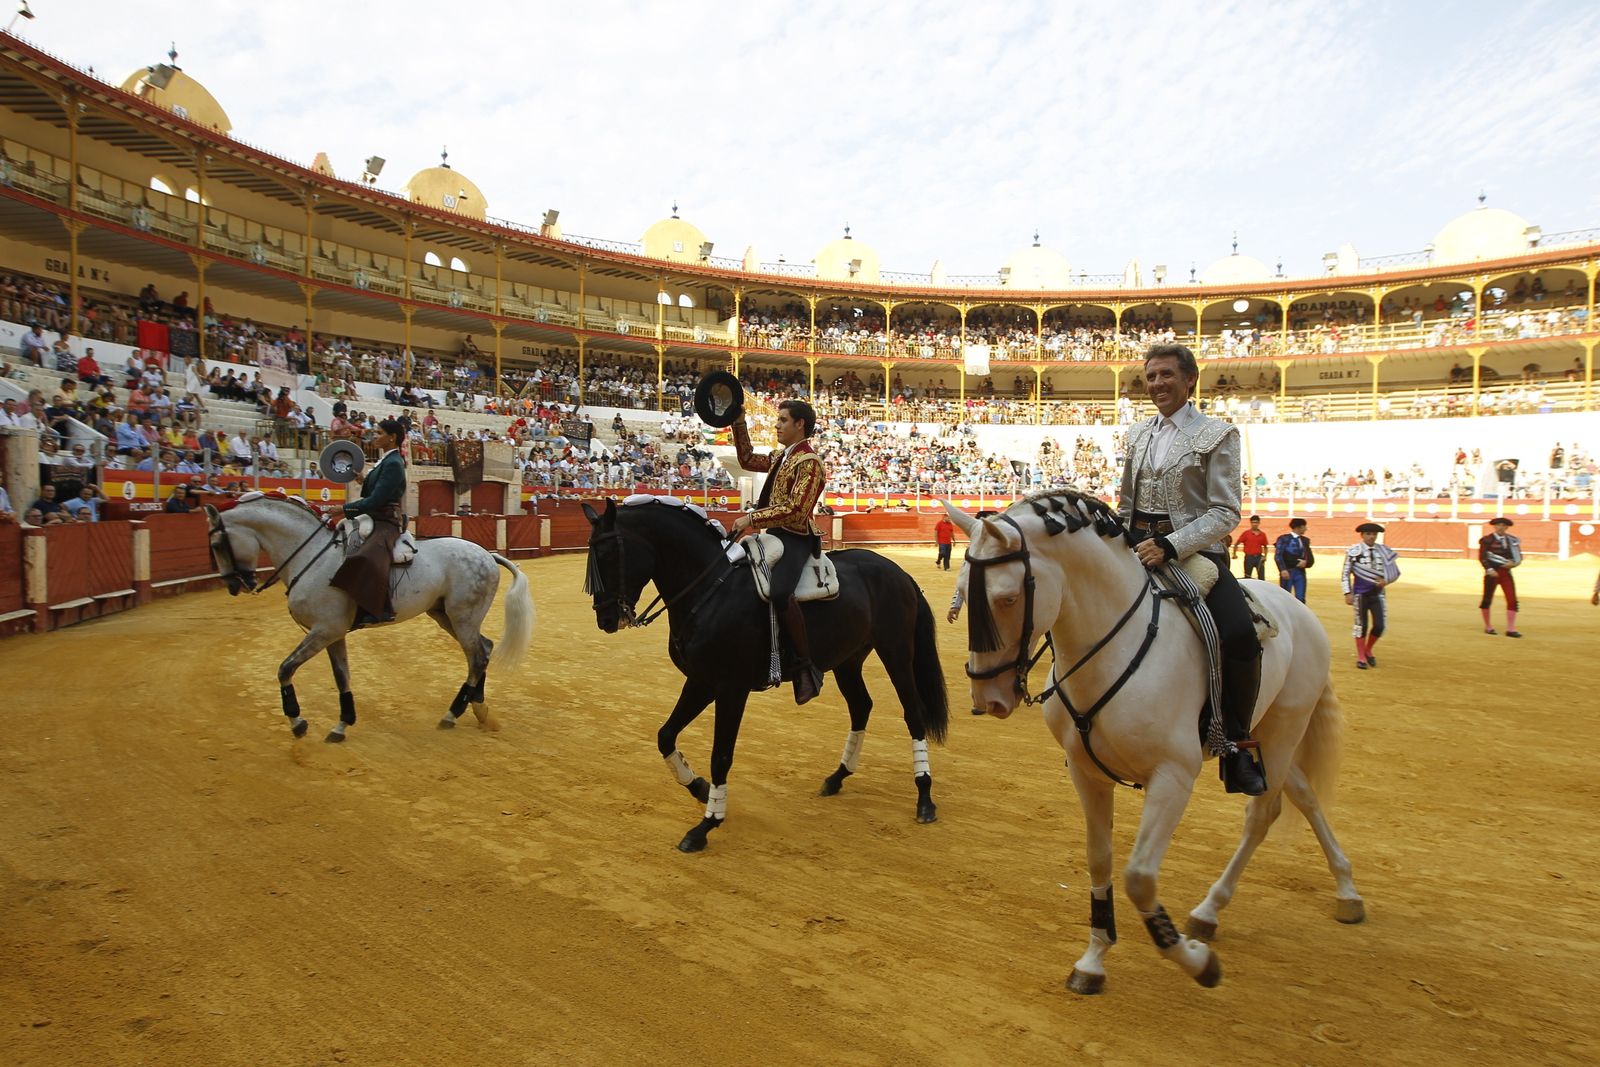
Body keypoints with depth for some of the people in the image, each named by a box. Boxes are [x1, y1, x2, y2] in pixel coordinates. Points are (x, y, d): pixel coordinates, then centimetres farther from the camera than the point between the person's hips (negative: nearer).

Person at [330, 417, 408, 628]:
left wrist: (345, 508, -14)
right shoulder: (384, 461, 16)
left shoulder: (393, 464, -14)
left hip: (386, 523, -11)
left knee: (367, 558, -37)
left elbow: (375, 500, -20)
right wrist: (362, 481, 7)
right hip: (375, 520, 11)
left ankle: (382, 609, -34)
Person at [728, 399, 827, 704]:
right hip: (775, 534, 11)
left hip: (796, 538, -11)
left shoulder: (809, 462, -12)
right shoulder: (782, 456, 17)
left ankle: (807, 667, -27)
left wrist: (752, 519, -22)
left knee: (779, 592, -35)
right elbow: (748, 460, 30)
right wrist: (739, 423, 22)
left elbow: (795, 510, -22)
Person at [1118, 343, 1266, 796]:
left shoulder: (1216, 434, -3)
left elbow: (1225, 512, -11)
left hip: (1194, 550, -5)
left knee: (1240, 636, -29)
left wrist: (1170, 545, -24)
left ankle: (1236, 742, -7)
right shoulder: (1138, 434, 13)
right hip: (1137, 548, 6)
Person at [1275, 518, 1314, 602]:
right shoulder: (1284, 538, -2)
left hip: (1300, 572, 4)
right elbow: (1278, 556, -8)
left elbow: (1311, 558, 16)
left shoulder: (1305, 540, 13)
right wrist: (1283, 569, -19)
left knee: (1301, 599, 1)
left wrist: (1306, 562, -7)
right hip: (1287, 572, -4)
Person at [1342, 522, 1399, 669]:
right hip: (1360, 594, -3)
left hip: (1378, 593, 3)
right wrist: (1348, 593, -9)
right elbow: (1345, 573, -3)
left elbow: (1395, 571, 10)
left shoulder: (1384, 551, 1)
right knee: (1361, 625, 5)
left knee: (1380, 625, -2)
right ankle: (1361, 657, 18)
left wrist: (1386, 581, -10)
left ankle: (1368, 650, 25)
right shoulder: (1354, 551, -6)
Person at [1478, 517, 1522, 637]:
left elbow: (1519, 557, 11)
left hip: (1506, 572, 3)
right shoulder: (1487, 540, -4)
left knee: (1512, 600, -6)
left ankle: (1510, 629, -2)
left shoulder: (1512, 540, 7)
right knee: (1487, 600, 5)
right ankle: (1487, 627, 22)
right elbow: (1482, 557, -8)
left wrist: (1513, 563, -10)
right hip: (1492, 573, -3)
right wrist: (1489, 569, -19)